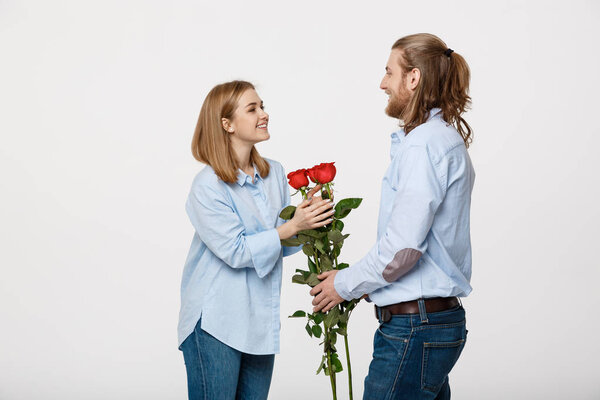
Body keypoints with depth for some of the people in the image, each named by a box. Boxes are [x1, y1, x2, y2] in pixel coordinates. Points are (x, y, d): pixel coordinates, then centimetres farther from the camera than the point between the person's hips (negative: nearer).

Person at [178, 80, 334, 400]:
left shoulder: (275, 174, 6)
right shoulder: (207, 187, -14)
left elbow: (280, 245, 10)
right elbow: (235, 251, -18)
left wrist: (309, 215, -8)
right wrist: (293, 226, -19)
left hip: (261, 322, 6)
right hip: (215, 323, -6)